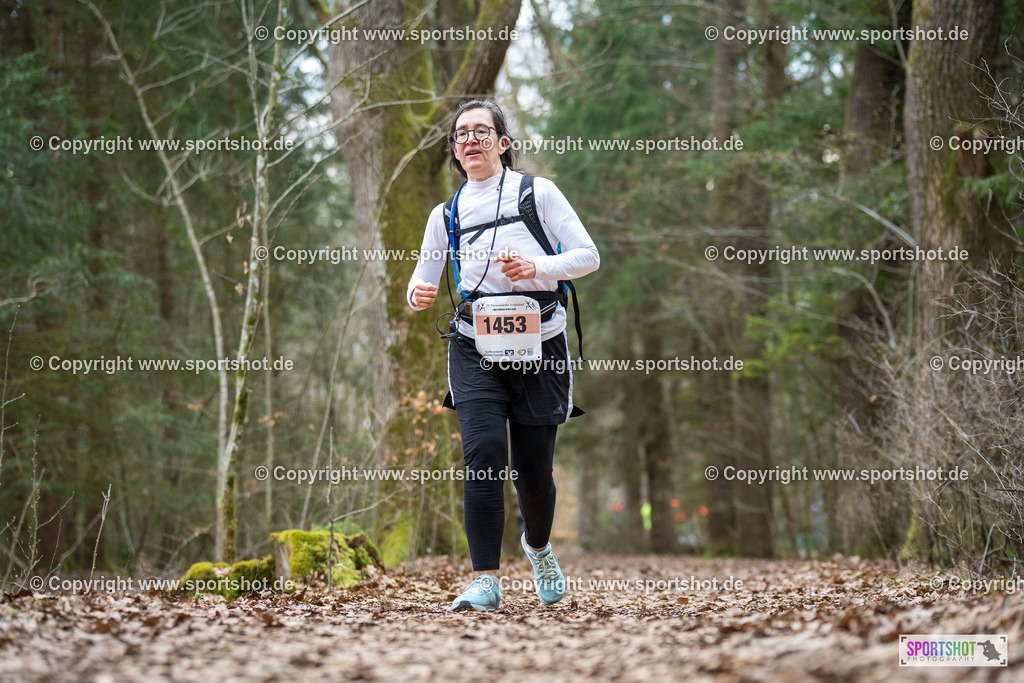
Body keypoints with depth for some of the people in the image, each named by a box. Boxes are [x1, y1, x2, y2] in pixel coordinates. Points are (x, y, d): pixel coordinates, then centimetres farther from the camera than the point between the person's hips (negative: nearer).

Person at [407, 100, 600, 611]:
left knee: (533, 469, 4)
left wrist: (537, 268, -16)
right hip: (475, 347, 1)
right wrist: (418, 295, -7)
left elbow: (588, 256, 2)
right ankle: (485, 581, -19)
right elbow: (423, 281, 18)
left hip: (538, 344, -1)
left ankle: (538, 545, 37)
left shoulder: (537, 192, 7)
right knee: (483, 452, -19)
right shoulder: (446, 214, 14)